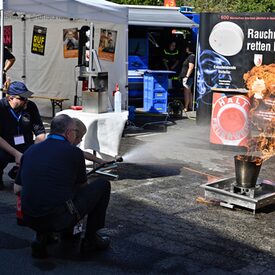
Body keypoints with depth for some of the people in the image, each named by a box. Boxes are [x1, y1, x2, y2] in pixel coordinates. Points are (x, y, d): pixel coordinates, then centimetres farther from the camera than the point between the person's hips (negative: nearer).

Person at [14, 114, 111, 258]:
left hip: (29, 220, 5)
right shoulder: (74, 152, -3)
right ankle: (91, 239, 17)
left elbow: (17, 188, 14)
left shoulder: (30, 150, 9)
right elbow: (82, 186, 14)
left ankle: (40, 238, 19)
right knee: (103, 185, 10)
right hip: (60, 220, -5)